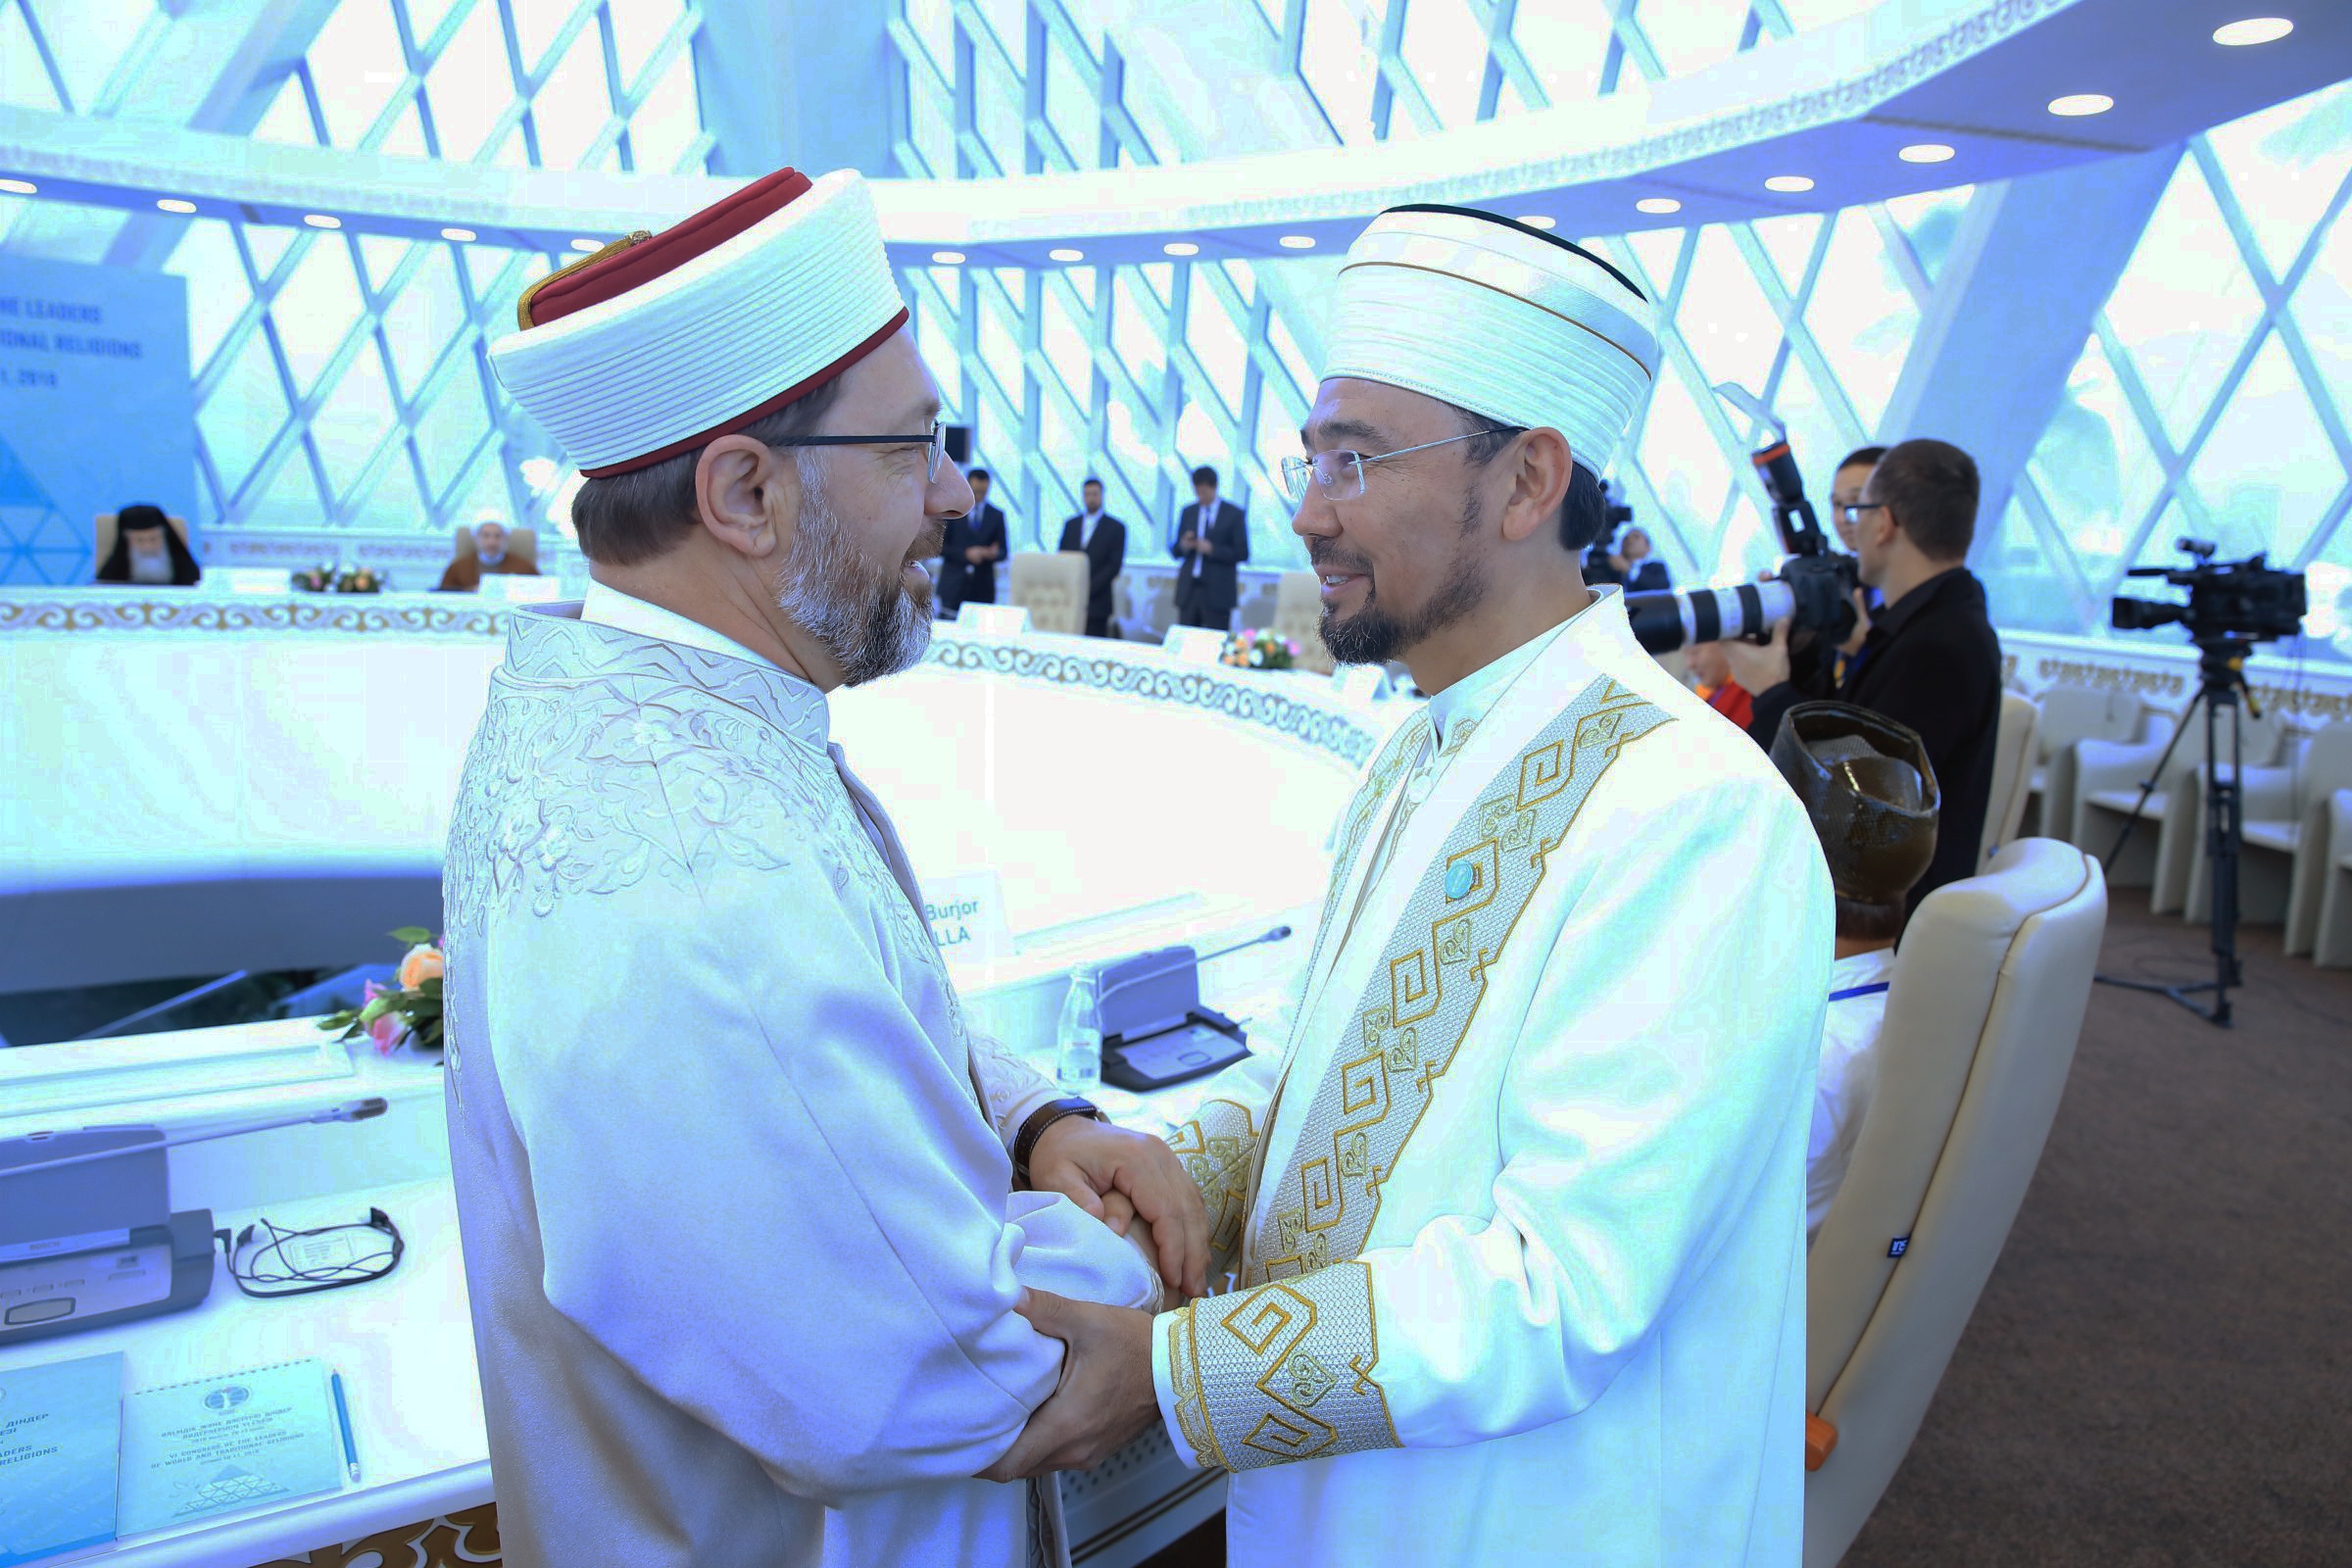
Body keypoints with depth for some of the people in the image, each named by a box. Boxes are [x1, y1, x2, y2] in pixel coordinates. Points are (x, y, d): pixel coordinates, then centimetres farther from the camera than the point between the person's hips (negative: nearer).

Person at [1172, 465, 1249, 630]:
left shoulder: (1233, 514, 1)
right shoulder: (1188, 512, 13)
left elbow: (1242, 553, -4)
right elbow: (1177, 552, 16)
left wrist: (1212, 549, -16)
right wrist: (1184, 546, -7)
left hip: (1216, 592, -4)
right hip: (1188, 590, 4)